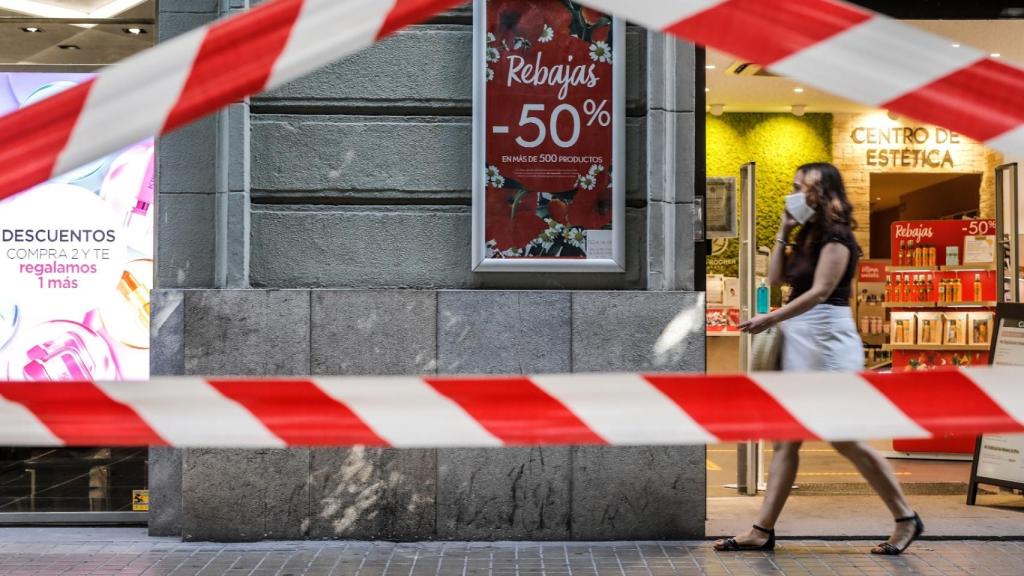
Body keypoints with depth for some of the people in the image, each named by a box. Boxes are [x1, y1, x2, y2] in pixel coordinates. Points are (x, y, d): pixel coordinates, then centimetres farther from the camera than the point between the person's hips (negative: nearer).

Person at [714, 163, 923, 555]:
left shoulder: (836, 237, -9)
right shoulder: (807, 238, 19)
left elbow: (821, 291, -19)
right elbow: (776, 279, 13)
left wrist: (771, 319, -26)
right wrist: (783, 232, 9)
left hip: (827, 341, -9)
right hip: (801, 344, 9)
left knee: (844, 439, -5)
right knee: (785, 440, 5)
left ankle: (906, 519, 7)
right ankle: (763, 531, 6)